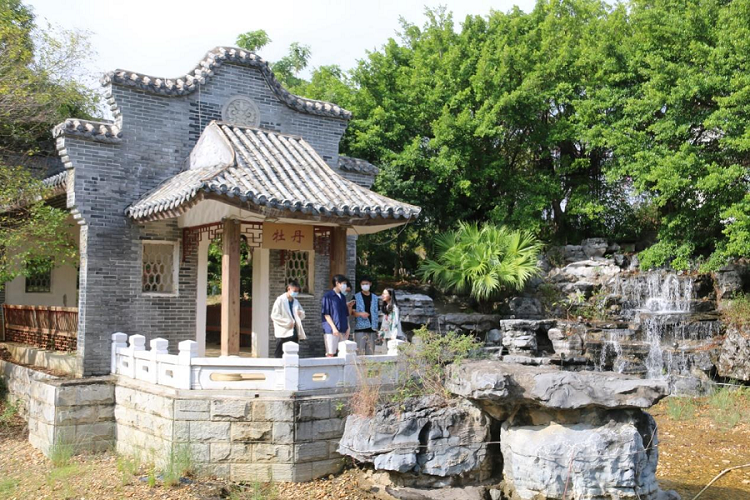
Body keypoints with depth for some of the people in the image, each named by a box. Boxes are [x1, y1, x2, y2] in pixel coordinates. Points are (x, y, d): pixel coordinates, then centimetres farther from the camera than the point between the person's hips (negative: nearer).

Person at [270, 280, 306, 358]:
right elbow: (274, 316, -11)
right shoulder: (280, 300, -4)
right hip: (283, 334, -6)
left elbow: (302, 316, 22)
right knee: (280, 355, -4)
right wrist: (288, 322, -16)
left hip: (294, 332, 6)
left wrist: (300, 313, -3)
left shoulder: (296, 302, 15)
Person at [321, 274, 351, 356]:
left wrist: (348, 327, 7)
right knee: (331, 354, -4)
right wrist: (333, 328, -13)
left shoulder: (343, 297, 15)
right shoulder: (328, 296, -5)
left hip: (343, 330, 6)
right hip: (331, 330, -6)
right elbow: (326, 314, -8)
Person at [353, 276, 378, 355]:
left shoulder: (374, 298, 13)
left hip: (371, 329, 3)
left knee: (370, 352, 5)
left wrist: (376, 328, 10)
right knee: (360, 352, -7)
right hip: (360, 328, -3)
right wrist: (360, 314, -19)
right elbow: (353, 312, 0)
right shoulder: (356, 297, 3)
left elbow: (376, 313, 16)